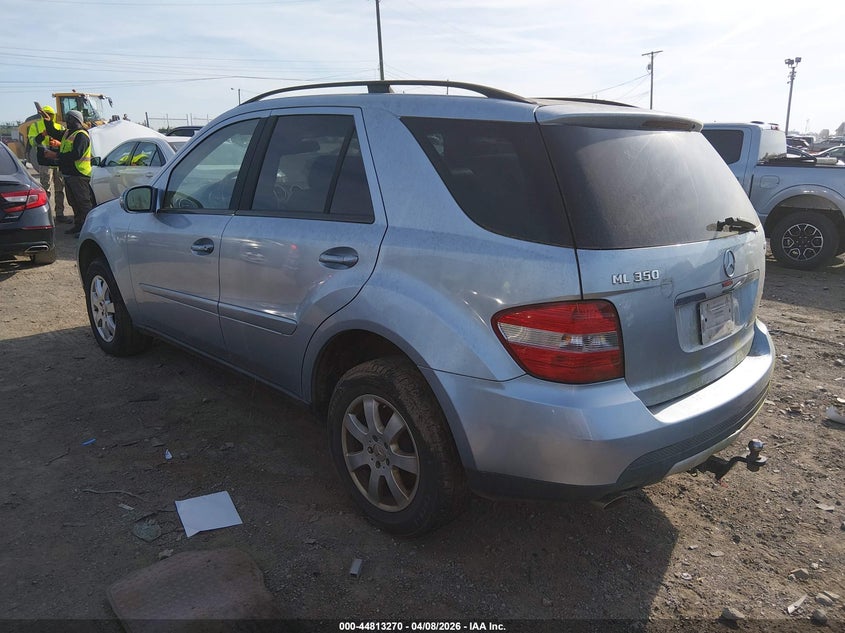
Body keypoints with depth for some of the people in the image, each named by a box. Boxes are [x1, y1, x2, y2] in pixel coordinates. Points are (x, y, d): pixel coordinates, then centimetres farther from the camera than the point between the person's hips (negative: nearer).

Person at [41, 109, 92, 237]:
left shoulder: (81, 135, -14)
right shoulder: (67, 133, 19)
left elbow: (76, 154, -26)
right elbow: (54, 133, 35)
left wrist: (56, 155, -21)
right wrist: (48, 121, 18)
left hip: (79, 175, -11)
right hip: (68, 174, 11)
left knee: (83, 202, -9)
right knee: (74, 202, 15)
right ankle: (78, 225, 23)